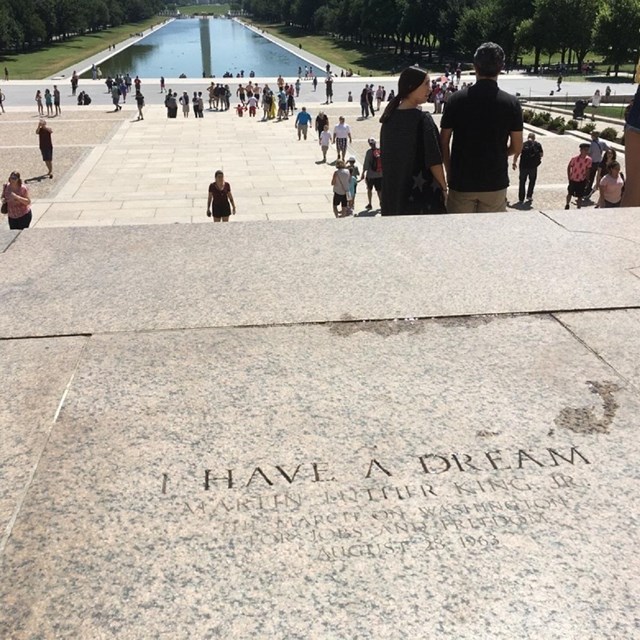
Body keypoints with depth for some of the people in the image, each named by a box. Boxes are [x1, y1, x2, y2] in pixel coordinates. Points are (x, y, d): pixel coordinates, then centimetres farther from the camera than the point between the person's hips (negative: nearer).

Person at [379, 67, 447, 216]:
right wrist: (443, 187, -3)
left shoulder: (389, 118, 3)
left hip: (393, 191, 7)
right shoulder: (423, 120, -16)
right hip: (423, 193, -6)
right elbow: (433, 161, -15)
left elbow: (384, 157, 10)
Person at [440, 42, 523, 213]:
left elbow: (443, 143, -3)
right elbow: (516, 147, 0)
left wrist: (450, 173, 9)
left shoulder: (457, 99, -5)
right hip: (495, 183, 0)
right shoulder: (511, 103, -5)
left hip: (462, 182, 0)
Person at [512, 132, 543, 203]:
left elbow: (516, 154, -3)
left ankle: (521, 198, 10)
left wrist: (514, 163, 7)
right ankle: (529, 196, 20)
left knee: (522, 182, 10)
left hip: (523, 166, 0)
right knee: (532, 181, 21)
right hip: (533, 166, 0)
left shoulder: (523, 145, 3)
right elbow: (541, 154, 9)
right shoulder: (538, 145, 5)